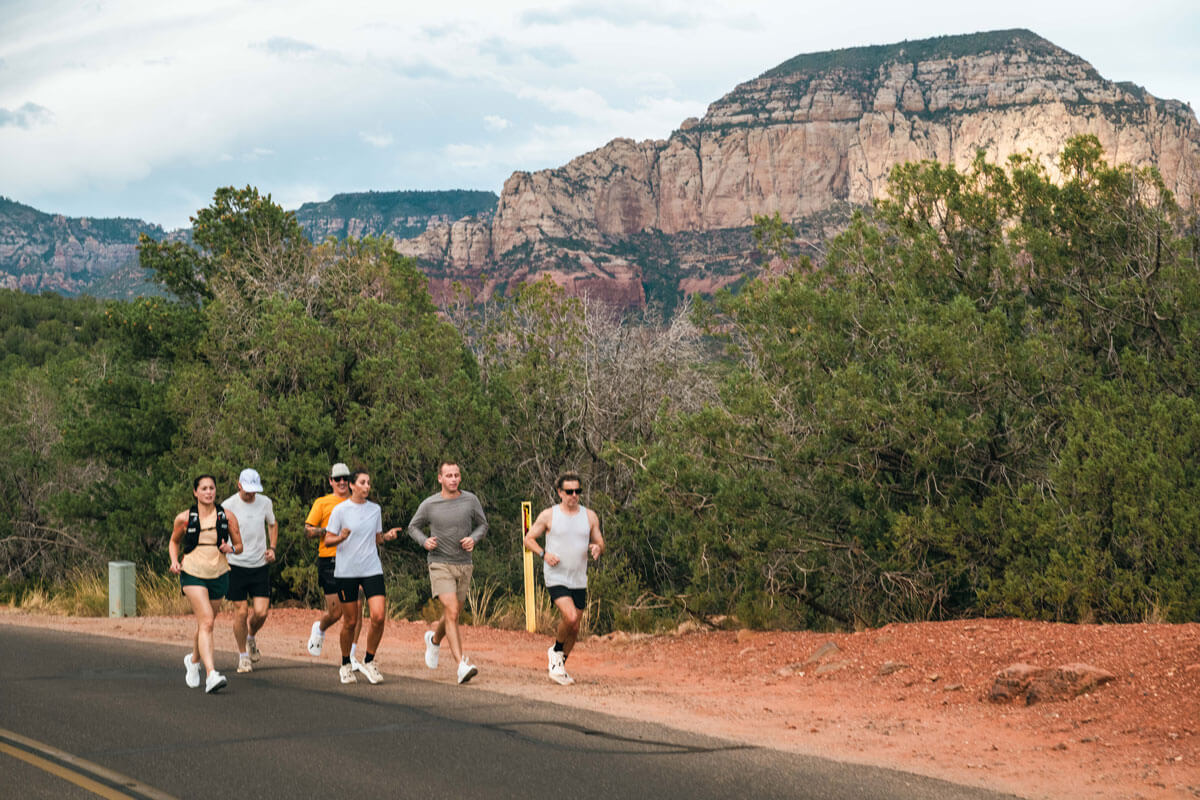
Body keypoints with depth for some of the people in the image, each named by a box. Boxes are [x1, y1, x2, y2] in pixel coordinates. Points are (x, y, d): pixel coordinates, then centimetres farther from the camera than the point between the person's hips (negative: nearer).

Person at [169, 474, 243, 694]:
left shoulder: (227, 517, 2)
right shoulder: (184, 518, 0)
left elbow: (239, 546, 9)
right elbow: (174, 541, 17)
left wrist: (231, 548, -14)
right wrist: (174, 560, -2)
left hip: (218, 576, 3)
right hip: (193, 574, -3)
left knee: (205, 624, 15)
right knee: (206, 621, -20)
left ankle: (193, 660, 45)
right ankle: (211, 675, -29)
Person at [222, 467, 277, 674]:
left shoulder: (265, 502, 3)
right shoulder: (228, 506, -9)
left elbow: (272, 524, 21)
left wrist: (272, 548, 7)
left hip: (260, 565, 3)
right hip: (236, 565, -3)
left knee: (261, 612, -5)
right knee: (241, 611, -3)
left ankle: (251, 638, 27)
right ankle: (243, 655, 14)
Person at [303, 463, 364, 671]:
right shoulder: (322, 503, 6)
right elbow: (308, 530, 2)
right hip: (330, 561, -3)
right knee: (335, 612, -3)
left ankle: (351, 655, 2)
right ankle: (319, 629, 31)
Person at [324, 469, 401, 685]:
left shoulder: (375, 509, 9)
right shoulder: (340, 510, -2)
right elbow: (328, 540, -1)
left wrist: (387, 536, -2)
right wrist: (341, 538, -21)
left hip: (372, 569, 3)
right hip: (346, 571, -3)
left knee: (379, 616, -11)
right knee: (350, 621, 3)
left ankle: (369, 662, 7)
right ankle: (346, 665, 22)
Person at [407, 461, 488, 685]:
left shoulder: (470, 500, -1)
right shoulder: (429, 505, -5)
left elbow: (482, 525, 11)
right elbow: (413, 527, 10)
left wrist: (474, 539, -10)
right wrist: (424, 541, -11)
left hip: (464, 565, 3)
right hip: (440, 564, -3)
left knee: (452, 614, 17)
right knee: (452, 613, -17)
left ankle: (434, 639, 50)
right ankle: (462, 666, -22)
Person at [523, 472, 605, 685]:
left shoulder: (589, 516, 8)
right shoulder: (549, 515, -1)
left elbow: (600, 543, 15)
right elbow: (528, 539, 5)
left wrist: (597, 548, -10)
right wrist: (543, 553, -13)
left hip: (579, 580, 4)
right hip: (556, 577, -4)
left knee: (575, 628, 7)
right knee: (570, 617, -24)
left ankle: (559, 667, 25)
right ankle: (556, 650, 4)